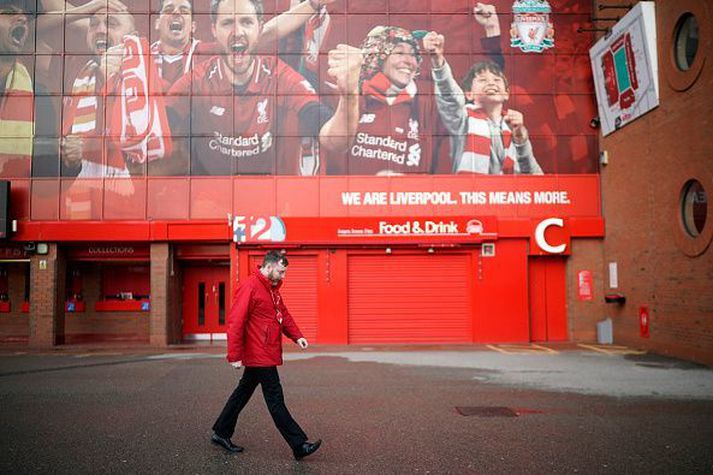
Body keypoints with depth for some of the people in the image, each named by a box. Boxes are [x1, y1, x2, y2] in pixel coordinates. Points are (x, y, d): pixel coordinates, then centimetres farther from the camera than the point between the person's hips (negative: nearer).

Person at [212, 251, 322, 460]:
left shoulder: (272, 288, 13)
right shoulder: (250, 287, -17)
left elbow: (283, 314, 20)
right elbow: (235, 322, -20)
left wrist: (296, 336, 4)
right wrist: (234, 356, -21)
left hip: (266, 354, 10)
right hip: (259, 355, -10)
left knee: (243, 392, 18)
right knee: (275, 400, -4)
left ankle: (221, 433, 32)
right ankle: (299, 445, 0)